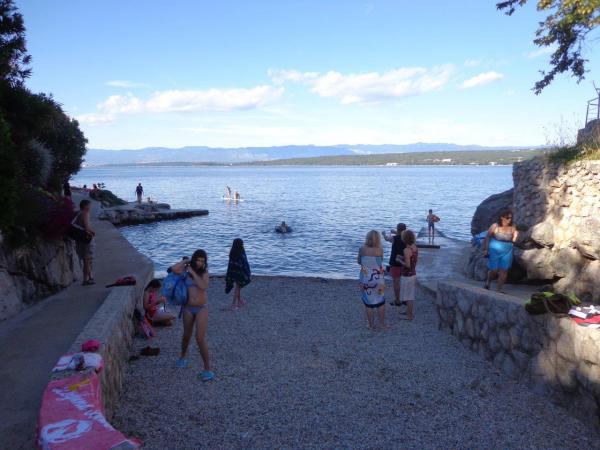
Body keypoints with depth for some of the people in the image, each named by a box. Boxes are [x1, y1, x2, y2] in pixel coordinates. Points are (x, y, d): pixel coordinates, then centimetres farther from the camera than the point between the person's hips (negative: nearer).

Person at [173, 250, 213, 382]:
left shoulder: (204, 273, -1)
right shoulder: (186, 270, -2)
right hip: (188, 308, 2)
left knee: (200, 338, -11)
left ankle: (207, 369, -2)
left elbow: (203, 286, -20)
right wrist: (185, 261, -9)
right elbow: (174, 269, -23)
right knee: (186, 336, 19)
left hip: (202, 308, -2)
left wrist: (193, 272, -16)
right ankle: (182, 357, 48)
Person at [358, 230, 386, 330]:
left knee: (368, 302, 10)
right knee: (381, 302, 15)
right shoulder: (380, 249, -9)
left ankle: (371, 324, 16)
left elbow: (359, 261, 5)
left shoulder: (362, 249, -10)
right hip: (378, 278, 1)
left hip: (366, 278, -1)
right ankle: (382, 323, 22)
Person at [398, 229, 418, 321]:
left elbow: (407, 265, -24)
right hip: (413, 274, 8)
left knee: (408, 296, 4)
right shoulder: (415, 247, 3)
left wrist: (399, 260, -8)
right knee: (410, 295, 22)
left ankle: (409, 315, 13)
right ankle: (410, 312, 35)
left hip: (407, 276, -8)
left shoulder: (407, 250, -23)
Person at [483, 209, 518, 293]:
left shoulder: (512, 228, 0)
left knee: (504, 270, -2)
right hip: (495, 251, -3)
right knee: (494, 270, -2)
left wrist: (515, 236, -14)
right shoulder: (495, 226, -8)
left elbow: (513, 240, 7)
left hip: (507, 252, 3)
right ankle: (487, 282, 27)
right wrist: (485, 250, -3)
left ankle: (500, 289, 7)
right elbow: (487, 238, -2)